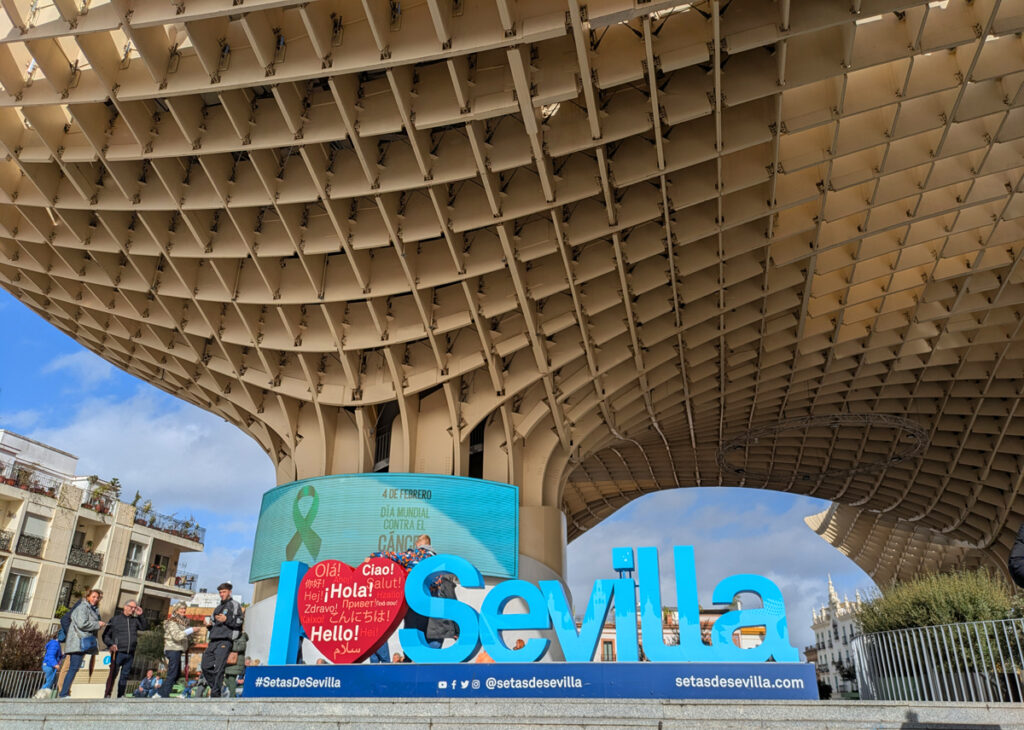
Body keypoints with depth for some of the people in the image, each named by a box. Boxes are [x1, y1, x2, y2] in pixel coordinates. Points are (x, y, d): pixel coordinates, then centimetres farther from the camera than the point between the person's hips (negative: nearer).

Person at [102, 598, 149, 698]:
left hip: (130, 653, 4)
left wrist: (141, 615, 0)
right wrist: (110, 644, -13)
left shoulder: (135, 620, 13)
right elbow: (106, 635, 4)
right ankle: (107, 695, 0)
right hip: (118, 652, -4)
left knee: (125, 675, 7)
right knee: (113, 674, -6)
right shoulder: (115, 619, 4)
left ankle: (121, 696, 13)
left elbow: (145, 627, 8)